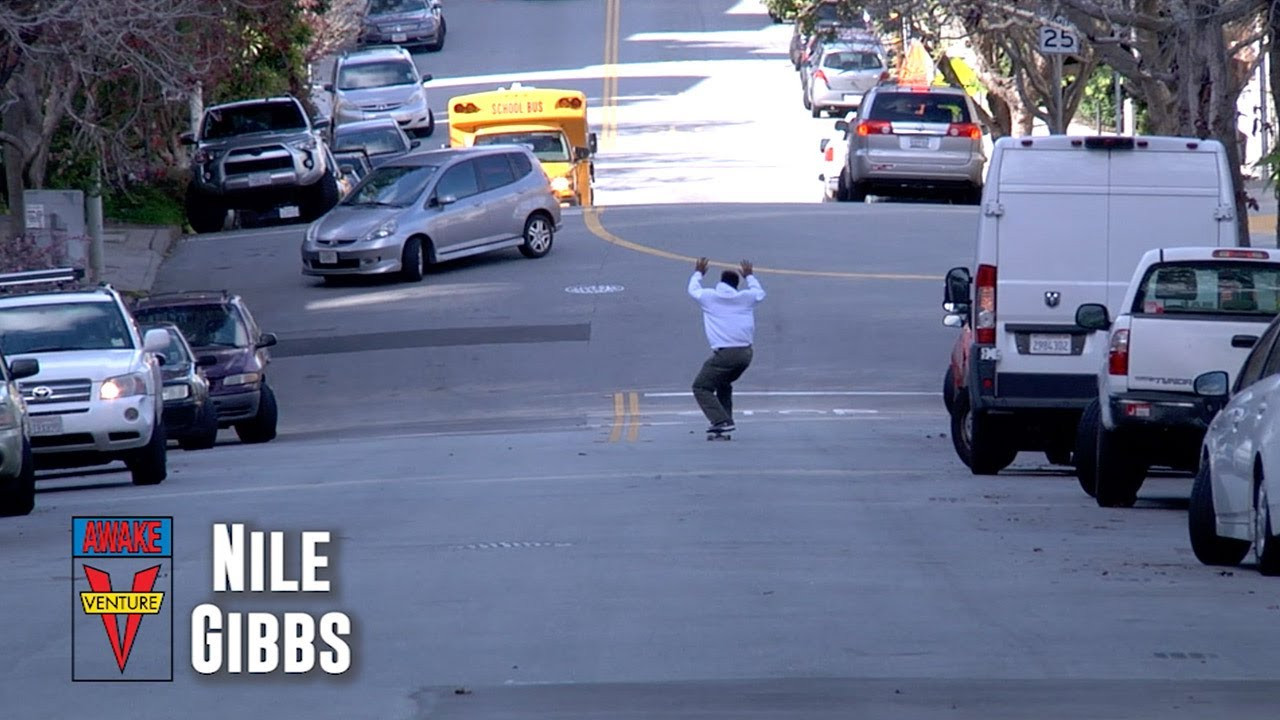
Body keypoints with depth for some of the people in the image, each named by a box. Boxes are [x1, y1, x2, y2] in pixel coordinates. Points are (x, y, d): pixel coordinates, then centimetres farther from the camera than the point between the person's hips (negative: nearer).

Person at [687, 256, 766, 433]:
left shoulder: (709, 297, 1)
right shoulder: (746, 297, 10)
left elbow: (693, 289, 23)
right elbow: (759, 292, 34)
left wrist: (698, 273, 42)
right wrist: (749, 276, 51)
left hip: (724, 354, -6)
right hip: (745, 354, 6)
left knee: (701, 387, 0)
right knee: (723, 384, 28)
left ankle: (720, 421, -16)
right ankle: (726, 419, 22)